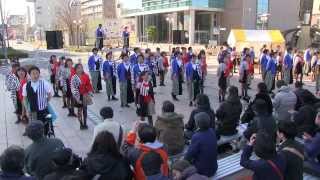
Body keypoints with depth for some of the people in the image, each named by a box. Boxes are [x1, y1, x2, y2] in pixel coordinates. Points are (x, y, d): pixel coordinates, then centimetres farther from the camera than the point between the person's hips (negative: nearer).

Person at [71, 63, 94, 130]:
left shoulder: (86, 76, -1)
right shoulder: (74, 78, -11)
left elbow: (89, 85, 5)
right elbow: (73, 88, -13)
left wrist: (90, 93, -1)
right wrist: (77, 98, -16)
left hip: (85, 96, 3)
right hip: (79, 96, -3)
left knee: (85, 109, 11)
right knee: (80, 110, 6)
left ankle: (85, 123, 23)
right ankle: (81, 124, 18)